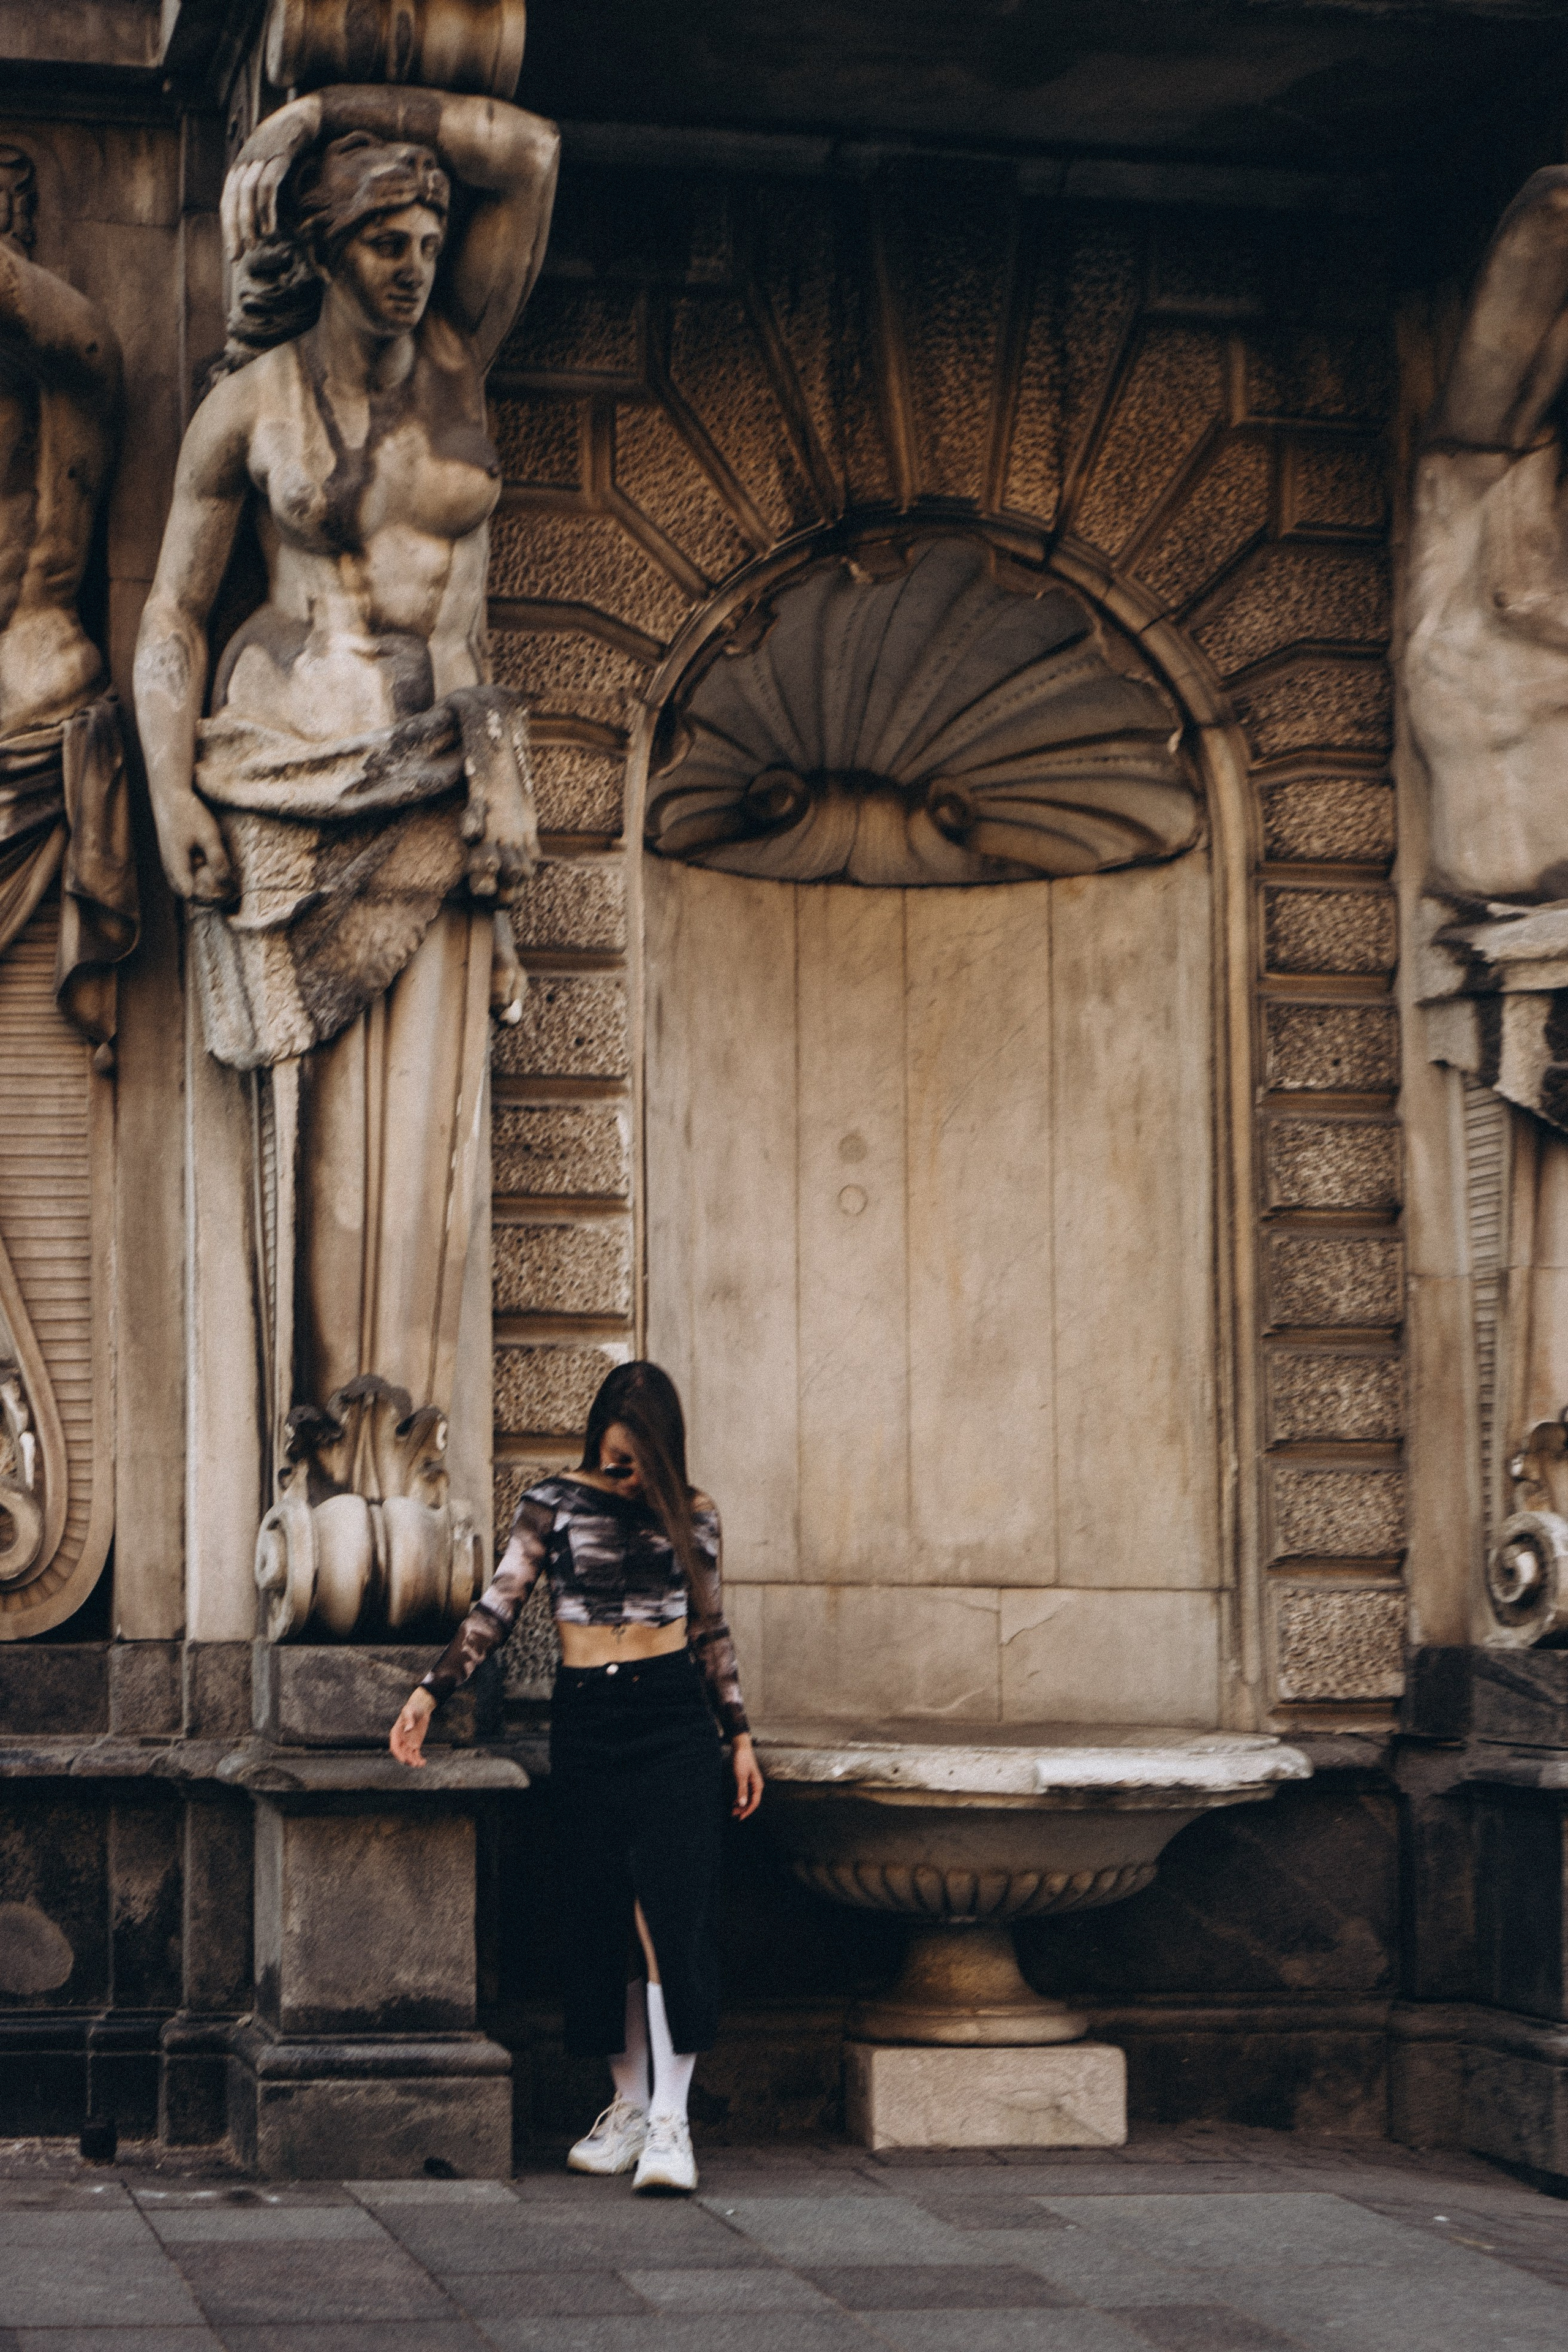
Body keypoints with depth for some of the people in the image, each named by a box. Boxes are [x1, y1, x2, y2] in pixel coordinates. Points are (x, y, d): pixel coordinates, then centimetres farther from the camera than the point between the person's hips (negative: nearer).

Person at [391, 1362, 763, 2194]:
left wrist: (739, 1735, 13)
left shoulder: (692, 1515, 7)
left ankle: (671, 2118, -10)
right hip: (584, 1725, 1)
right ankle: (629, 2104, 15)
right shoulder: (553, 1506, 3)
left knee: (669, 1913, -10)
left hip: (674, 1722, -1)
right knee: (597, 1920, 3)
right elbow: (496, 1608, 2)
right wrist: (430, 1693, -6)